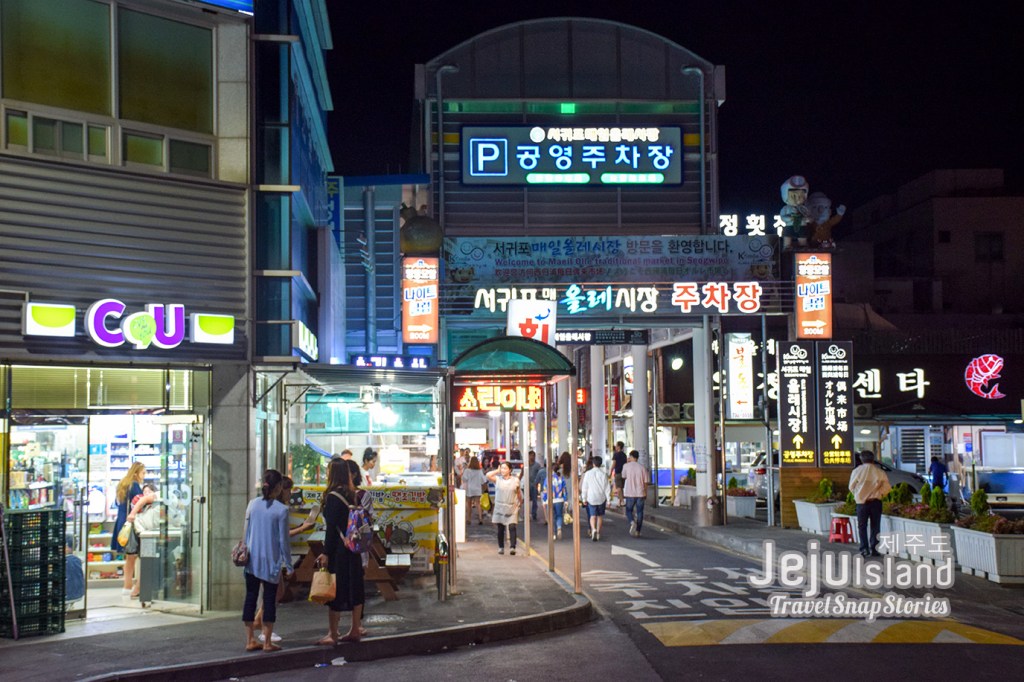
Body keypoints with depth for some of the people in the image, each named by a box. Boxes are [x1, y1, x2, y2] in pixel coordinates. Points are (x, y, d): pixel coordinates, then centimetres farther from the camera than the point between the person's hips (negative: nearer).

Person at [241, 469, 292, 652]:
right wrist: (288, 565, 0)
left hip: (252, 560, 4)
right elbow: (283, 540, -8)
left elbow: (246, 533, 7)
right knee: (269, 599, 5)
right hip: (271, 561, -4)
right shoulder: (281, 510, -11)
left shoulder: (252, 505, 1)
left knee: (250, 598, 10)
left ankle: (250, 640, 14)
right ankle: (267, 642, 7)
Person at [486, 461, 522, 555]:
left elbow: (518, 492, 12)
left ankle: (512, 547, -14)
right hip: (500, 507, 1)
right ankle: (501, 547, 19)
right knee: (500, 529, 7)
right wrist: (498, 471, -6)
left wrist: (520, 502, 17)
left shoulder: (515, 480, 2)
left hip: (512, 508, -1)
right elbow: (488, 475, -18)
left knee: (512, 527, -12)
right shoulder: (497, 479, 0)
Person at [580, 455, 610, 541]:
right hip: (601, 498, 1)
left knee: (593, 516, 0)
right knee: (600, 516, 15)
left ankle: (593, 529, -25)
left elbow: (584, 487, -1)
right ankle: (598, 533, 21)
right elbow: (606, 488, -4)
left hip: (591, 498, -1)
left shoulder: (588, 473, -5)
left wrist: (584, 498, 8)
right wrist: (608, 499, 2)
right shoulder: (603, 474, -6)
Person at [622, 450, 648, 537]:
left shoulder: (626, 466, -5)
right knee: (639, 512, 11)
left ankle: (632, 522, -17)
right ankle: (637, 531, 10)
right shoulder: (642, 467, -1)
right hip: (640, 493, 1)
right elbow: (645, 482, 1)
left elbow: (623, 477, 13)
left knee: (629, 510, 13)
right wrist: (646, 494, 14)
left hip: (630, 494, -1)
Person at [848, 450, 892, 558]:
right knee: (875, 527, 9)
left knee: (862, 526, 8)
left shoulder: (857, 471, -6)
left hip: (862, 502, -1)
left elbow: (851, 487, 3)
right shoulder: (879, 471, -3)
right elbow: (887, 486, -5)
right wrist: (879, 493, 6)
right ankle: (874, 549, 7)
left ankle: (864, 549, -2)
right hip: (876, 502, 1)